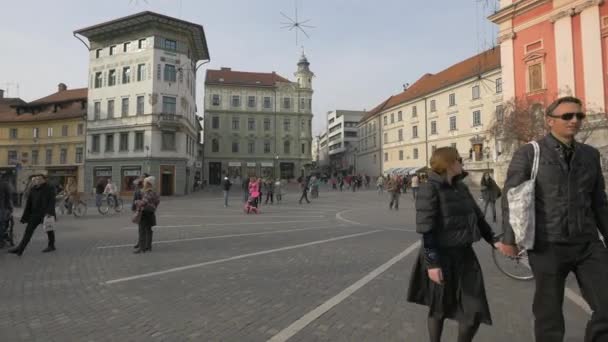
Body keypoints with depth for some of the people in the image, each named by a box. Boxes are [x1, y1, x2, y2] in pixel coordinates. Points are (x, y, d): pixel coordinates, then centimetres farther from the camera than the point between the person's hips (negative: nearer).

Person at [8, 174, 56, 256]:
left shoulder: (50, 189, -7)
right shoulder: (33, 189, 7)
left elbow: (51, 202, -14)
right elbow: (29, 203, 9)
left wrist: (49, 212, -26)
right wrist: (25, 216, 9)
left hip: (46, 214, -4)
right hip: (35, 214, 4)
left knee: (49, 230, 8)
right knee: (28, 230, -2)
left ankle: (51, 246, 25)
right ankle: (19, 249, -2)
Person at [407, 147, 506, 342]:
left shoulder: (461, 188, 8)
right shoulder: (430, 189, -15)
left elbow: (478, 217, 16)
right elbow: (426, 230, -19)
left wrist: (494, 240, 4)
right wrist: (432, 263, -22)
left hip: (464, 255, 7)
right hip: (442, 257, -6)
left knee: (475, 311, 9)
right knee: (439, 308, 12)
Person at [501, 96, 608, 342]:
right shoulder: (528, 154, -5)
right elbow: (510, 198, -6)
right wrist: (509, 239, -8)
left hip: (588, 244, 4)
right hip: (547, 246, -4)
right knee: (549, 312, 9)